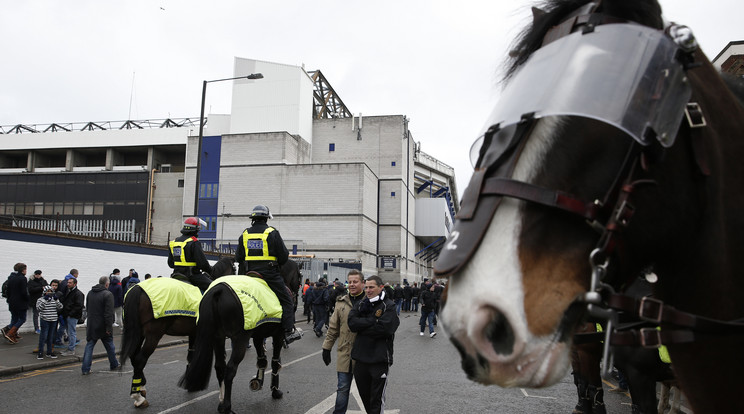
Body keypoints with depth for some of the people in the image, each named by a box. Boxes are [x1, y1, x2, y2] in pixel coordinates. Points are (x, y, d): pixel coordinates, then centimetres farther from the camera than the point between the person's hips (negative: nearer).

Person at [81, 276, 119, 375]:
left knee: (89, 346, 8)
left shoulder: (90, 293, 7)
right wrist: (109, 327, -19)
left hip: (91, 325, 5)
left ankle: (85, 369, 2)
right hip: (103, 326, -5)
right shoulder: (108, 294, -16)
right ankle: (114, 364, 26)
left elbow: (87, 308, 17)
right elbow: (109, 313, -21)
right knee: (109, 345, 12)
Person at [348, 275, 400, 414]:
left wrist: (360, 327, -10)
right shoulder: (361, 304, 9)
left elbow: (383, 328, -20)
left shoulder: (389, 306, -5)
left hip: (380, 359, -5)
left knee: (377, 399, 2)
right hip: (361, 358, 5)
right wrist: (373, 321, -15)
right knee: (364, 395, 18)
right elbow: (352, 323, -7)